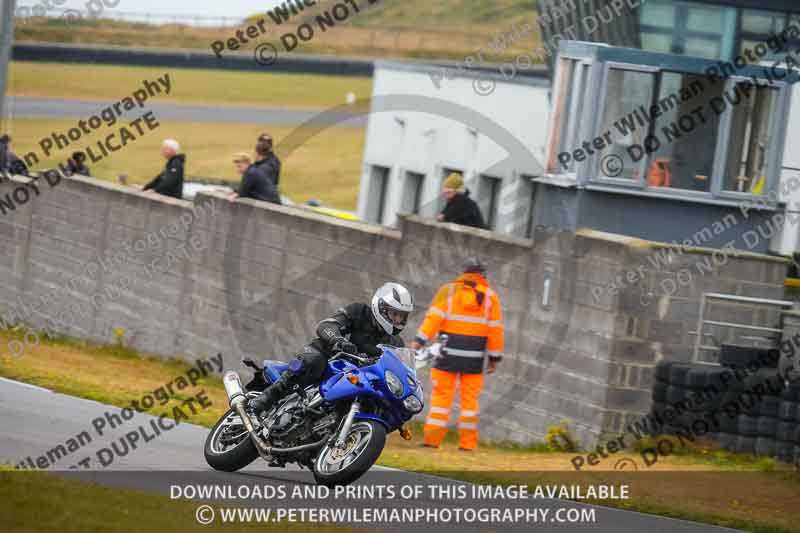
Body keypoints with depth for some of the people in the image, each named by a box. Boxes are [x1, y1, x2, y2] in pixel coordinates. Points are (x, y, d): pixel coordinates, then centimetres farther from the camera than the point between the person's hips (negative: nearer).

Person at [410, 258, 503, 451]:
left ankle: (433, 437, -4)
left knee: (441, 394, 2)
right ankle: (467, 442, 4)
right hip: (474, 356, 1)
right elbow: (495, 329, 4)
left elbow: (434, 317, -7)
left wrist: (419, 340, -12)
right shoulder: (490, 296, 6)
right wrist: (494, 357, 9)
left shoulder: (448, 291, 3)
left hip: (449, 353, -1)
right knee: (470, 397, 6)